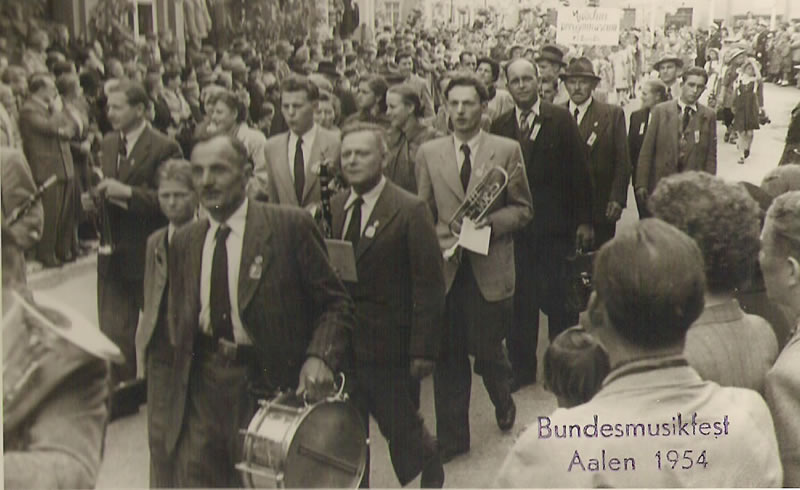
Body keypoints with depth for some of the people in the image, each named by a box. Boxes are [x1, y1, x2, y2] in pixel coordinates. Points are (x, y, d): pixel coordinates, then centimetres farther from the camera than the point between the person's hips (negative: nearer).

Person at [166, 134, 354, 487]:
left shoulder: (290, 226, -8)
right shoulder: (184, 240, 8)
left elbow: (335, 303, -6)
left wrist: (320, 357, -21)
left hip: (268, 387, -4)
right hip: (201, 388, 4)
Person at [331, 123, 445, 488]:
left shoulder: (410, 211, -9)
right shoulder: (334, 208, 7)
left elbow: (429, 286, -11)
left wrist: (423, 350, -15)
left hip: (389, 348, -4)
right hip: (340, 345, 4)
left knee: (402, 430, 10)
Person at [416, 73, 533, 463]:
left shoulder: (507, 150, 2)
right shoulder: (428, 153, 7)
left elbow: (522, 209, 3)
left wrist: (491, 222, -14)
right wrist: (439, 241, -8)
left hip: (489, 268, -2)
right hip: (445, 266, 2)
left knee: (488, 352, 5)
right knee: (448, 357, 6)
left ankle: (503, 403, 39)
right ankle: (451, 437, 20)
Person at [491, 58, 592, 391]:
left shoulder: (561, 120, -1)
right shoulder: (500, 127, 6)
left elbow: (578, 170, -1)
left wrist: (584, 220, -3)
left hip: (554, 225, -2)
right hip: (515, 226, 2)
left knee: (558, 299, 3)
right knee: (519, 300, 8)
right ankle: (521, 367, 20)